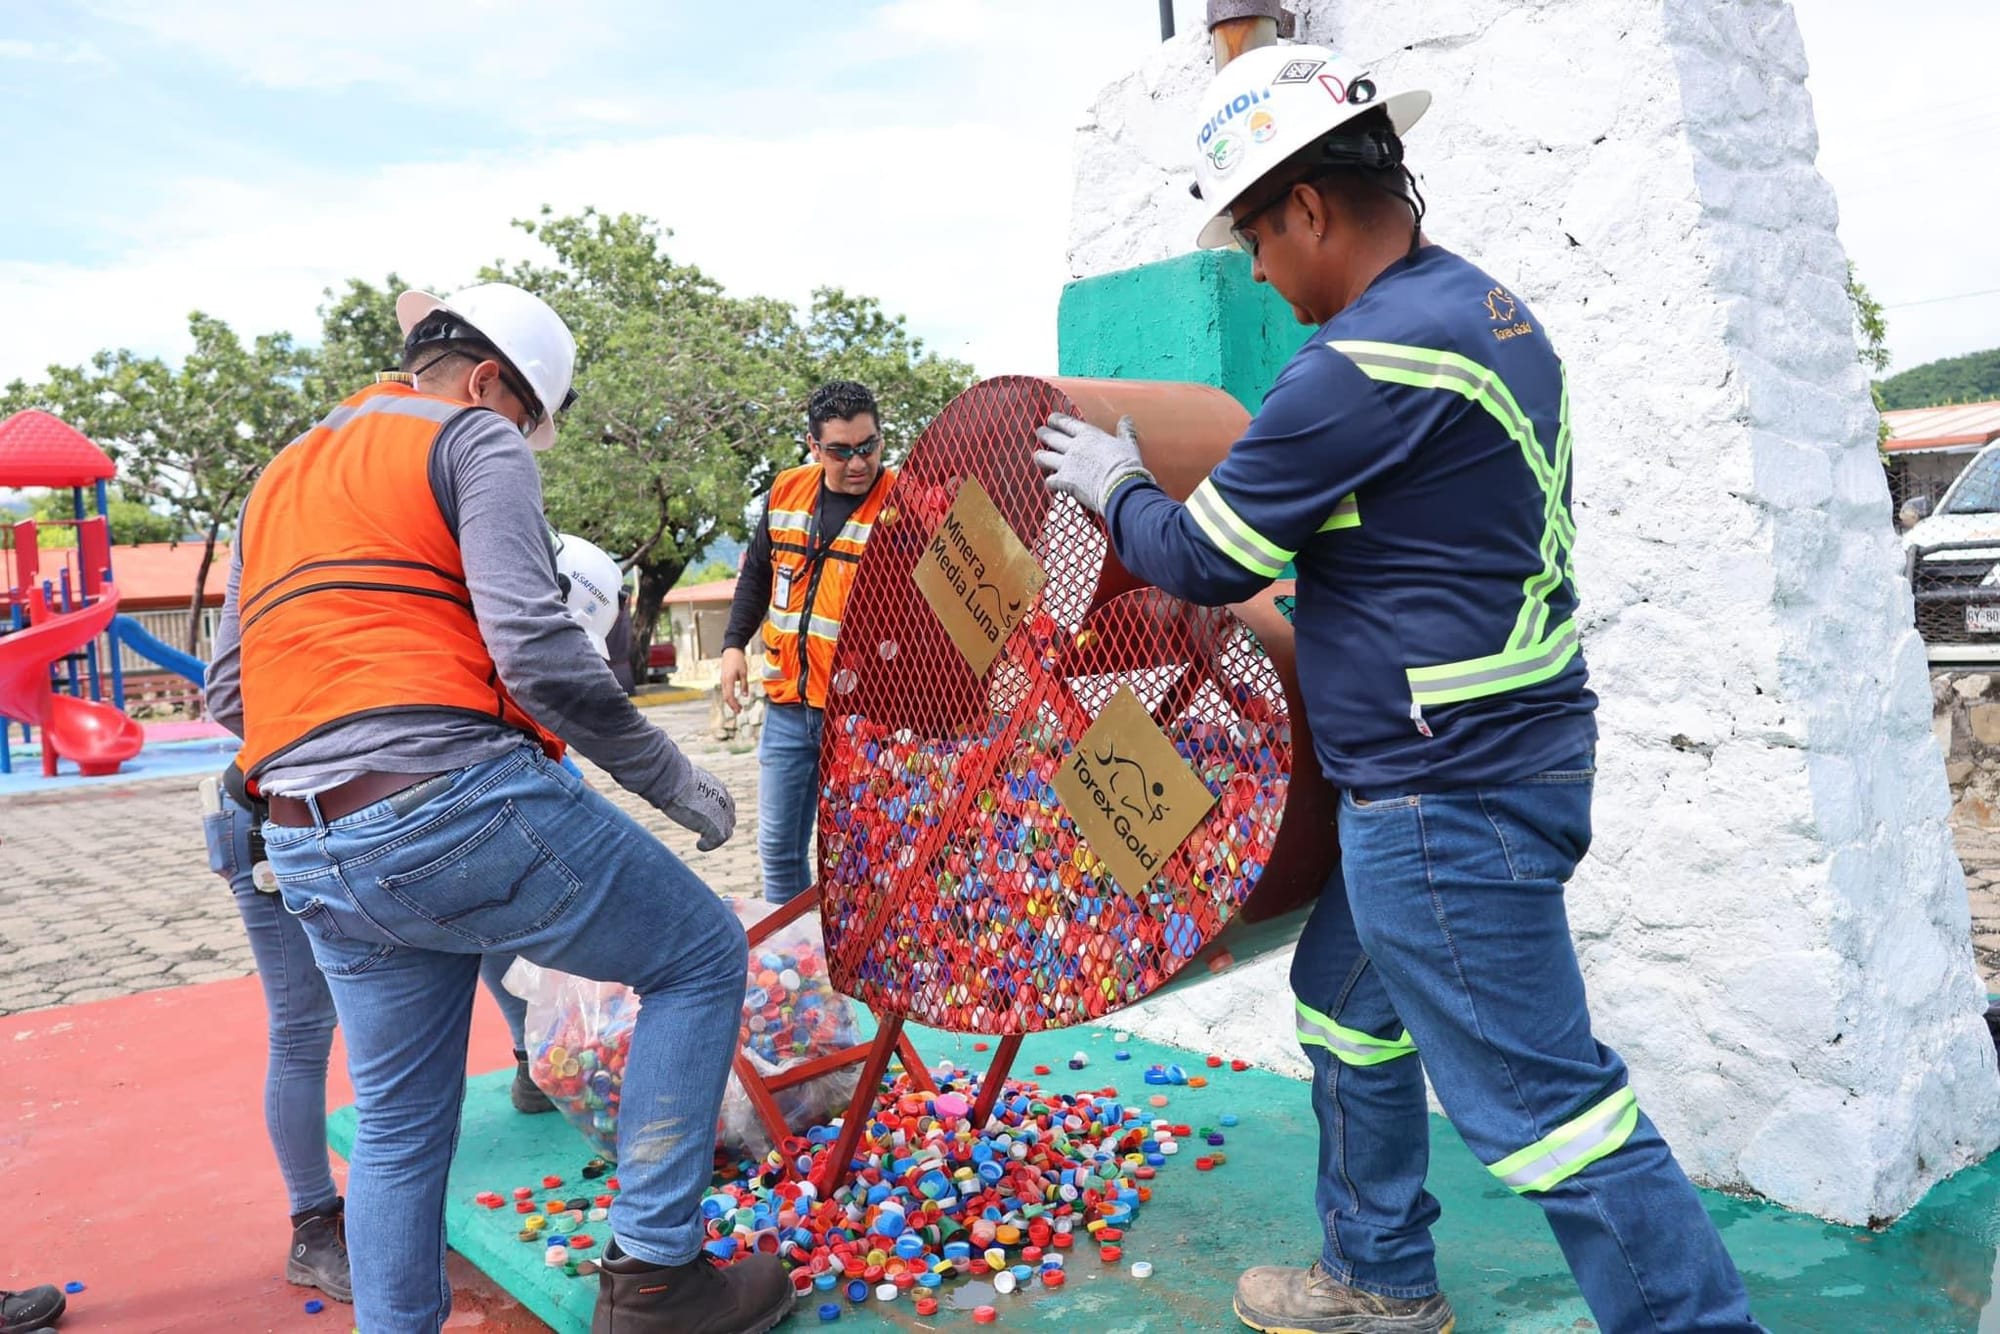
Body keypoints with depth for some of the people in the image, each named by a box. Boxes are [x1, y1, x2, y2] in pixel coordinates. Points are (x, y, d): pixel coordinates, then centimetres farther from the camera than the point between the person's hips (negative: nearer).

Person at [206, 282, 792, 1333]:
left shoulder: (279, 479, 24)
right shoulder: (473, 439, 1)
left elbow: (227, 690, 22)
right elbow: (533, 646, -14)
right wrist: (673, 781, -6)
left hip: (312, 860, 8)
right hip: (463, 806, -8)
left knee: (398, 1124, 20)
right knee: (701, 954, 9)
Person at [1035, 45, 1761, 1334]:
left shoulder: (1366, 362, -22)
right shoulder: (1487, 309, 10)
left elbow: (1204, 560, -13)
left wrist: (1113, 483, 5)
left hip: (1452, 795, -11)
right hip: (1483, 762, 11)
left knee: (1541, 1094, 0)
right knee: (1347, 998, 22)